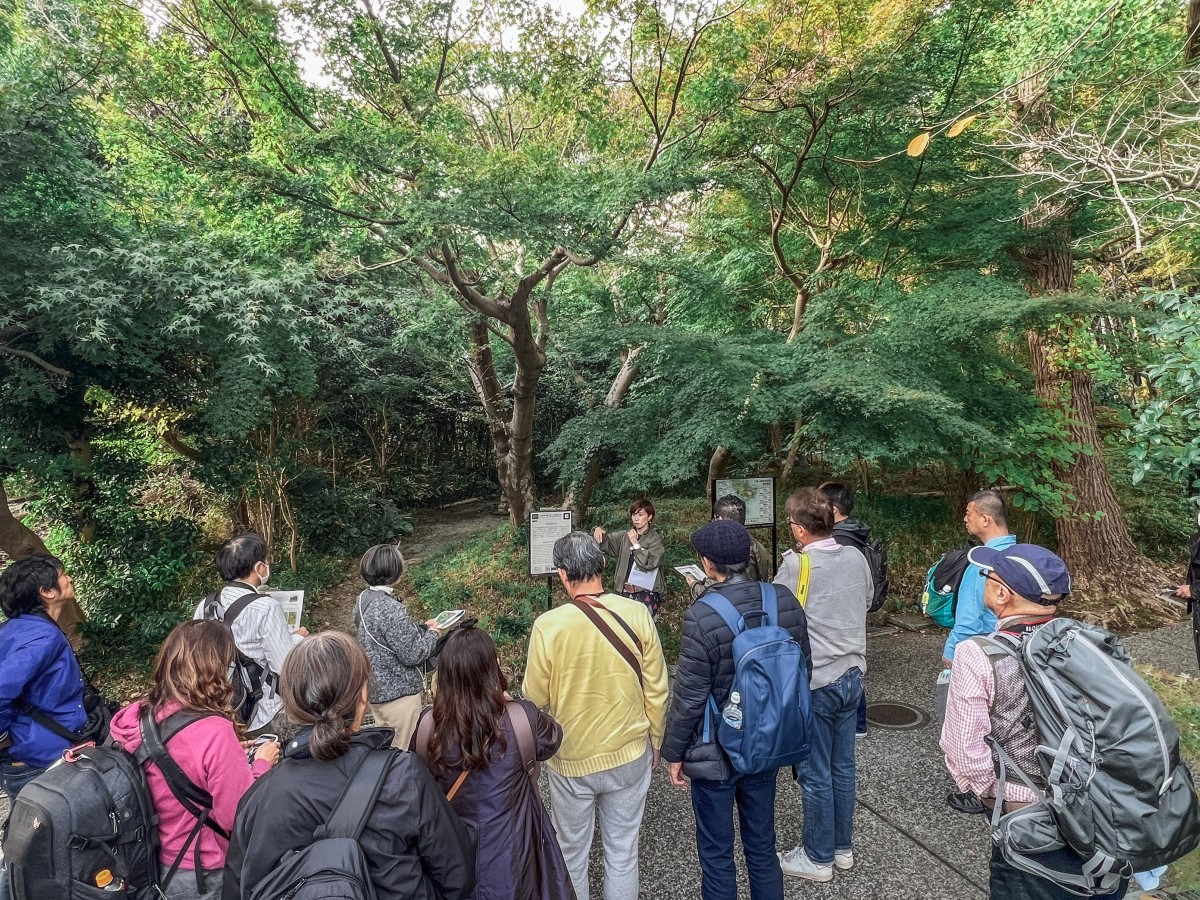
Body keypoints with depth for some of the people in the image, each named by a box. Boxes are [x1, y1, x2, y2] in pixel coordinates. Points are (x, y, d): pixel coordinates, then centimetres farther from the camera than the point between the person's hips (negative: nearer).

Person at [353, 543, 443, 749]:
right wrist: (432, 634, -6)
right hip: (399, 693, -9)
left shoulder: (363, 599, 1)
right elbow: (412, 654, -22)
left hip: (376, 689, 9)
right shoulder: (391, 608, -27)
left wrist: (422, 627, 11)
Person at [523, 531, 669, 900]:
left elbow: (535, 698, -8)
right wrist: (654, 740, 9)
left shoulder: (548, 625, -21)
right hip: (630, 753, 2)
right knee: (622, 849, 20)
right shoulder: (637, 613, -16)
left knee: (572, 851, 22)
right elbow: (656, 688, -6)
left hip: (570, 759, -1)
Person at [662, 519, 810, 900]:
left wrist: (673, 752, -4)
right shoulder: (785, 601, -9)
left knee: (716, 854, 14)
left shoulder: (702, 617, -26)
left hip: (717, 751, -5)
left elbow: (689, 697, -19)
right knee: (762, 844, 23)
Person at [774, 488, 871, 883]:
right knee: (842, 766, 19)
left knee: (815, 773, 9)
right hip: (851, 674, 6)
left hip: (814, 683, -6)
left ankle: (818, 858, 24)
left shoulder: (797, 565, -20)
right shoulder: (856, 557, -3)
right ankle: (842, 847, 35)